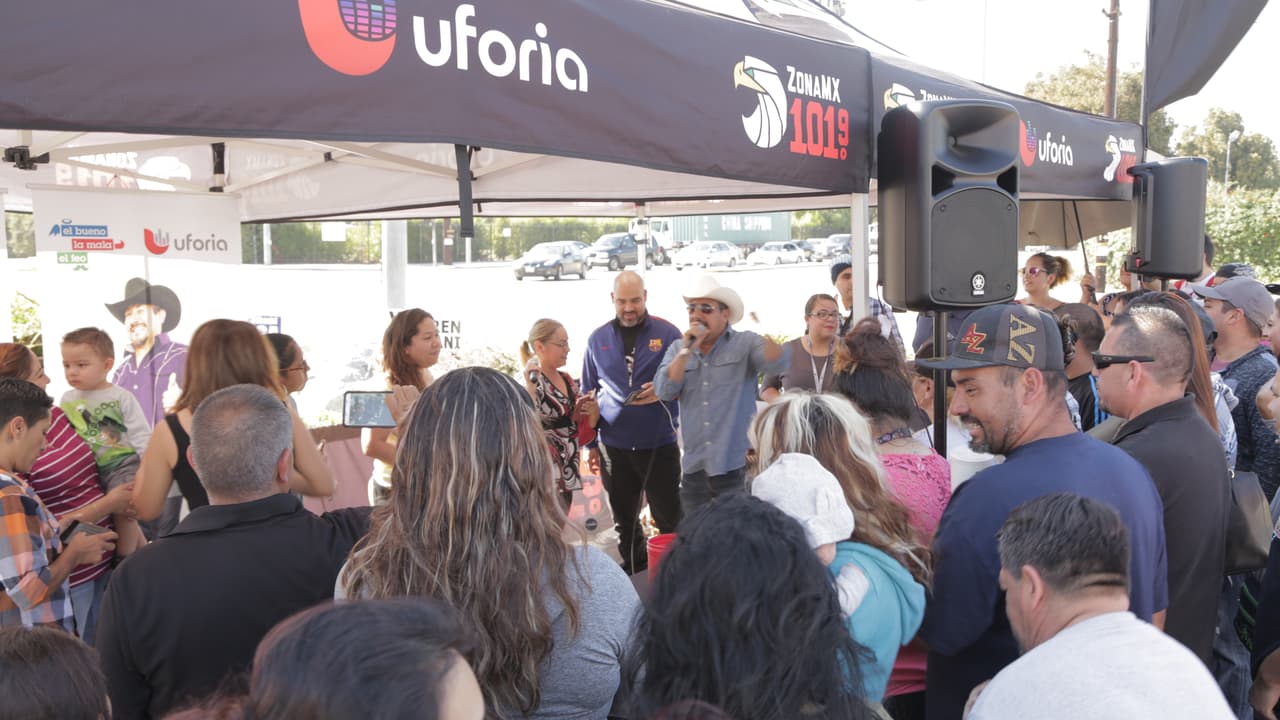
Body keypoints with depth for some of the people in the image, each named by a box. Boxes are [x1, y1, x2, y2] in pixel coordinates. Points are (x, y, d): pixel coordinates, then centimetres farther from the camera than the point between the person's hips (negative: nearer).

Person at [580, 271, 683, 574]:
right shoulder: (598, 339, 5)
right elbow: (588, 395, 11)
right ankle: (633, 571, 32)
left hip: (660, 444, -3)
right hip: (614, 447, 3)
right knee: (624, 521, 16)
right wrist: (590, 443, 8)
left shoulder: (667, 333, -3)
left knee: (670, 520, 2)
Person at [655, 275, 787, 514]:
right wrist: (687, 350, -12)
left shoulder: (745, 344, -1)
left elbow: (778, 363, -20)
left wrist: (766, 334, -40)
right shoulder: (678, 350, 9)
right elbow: (664, 392, -4)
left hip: (738, 468, -3)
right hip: (694, 469, 4)